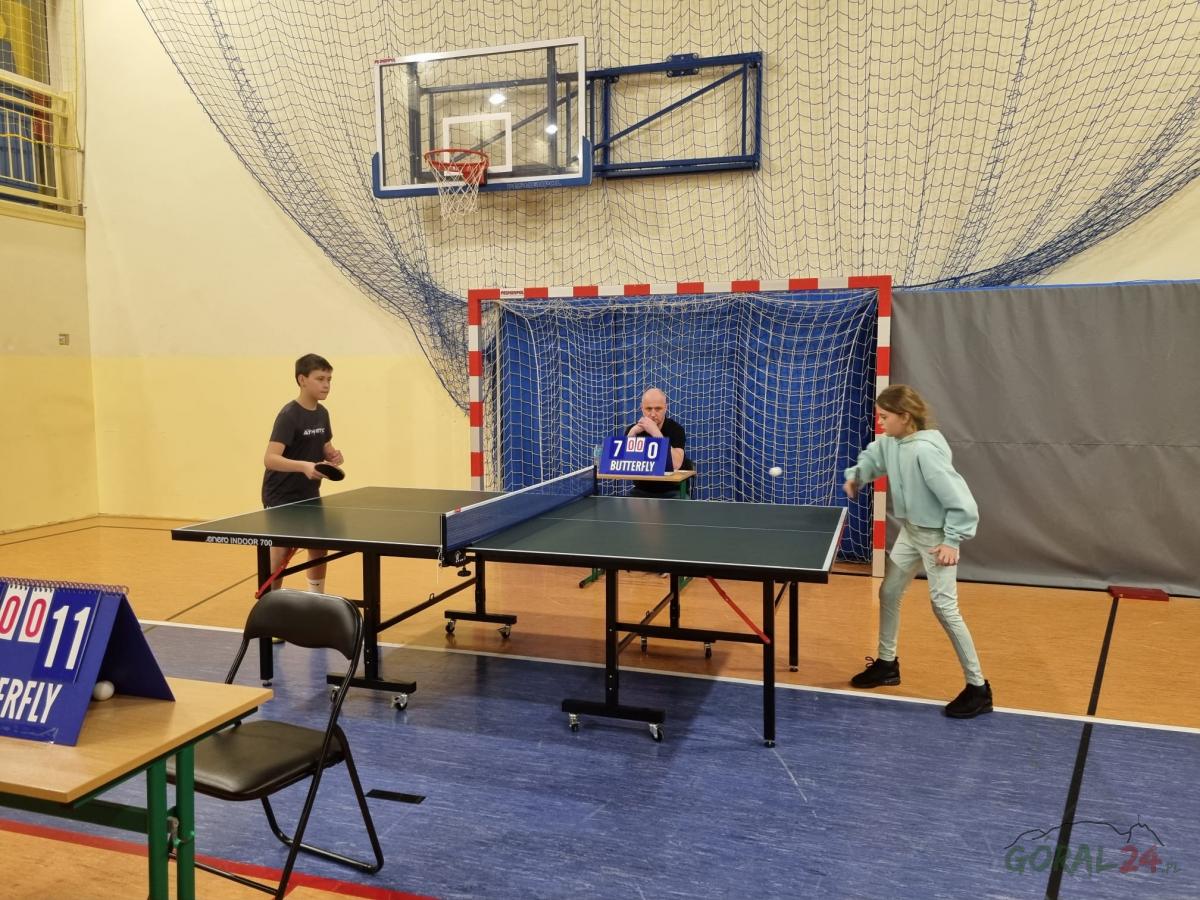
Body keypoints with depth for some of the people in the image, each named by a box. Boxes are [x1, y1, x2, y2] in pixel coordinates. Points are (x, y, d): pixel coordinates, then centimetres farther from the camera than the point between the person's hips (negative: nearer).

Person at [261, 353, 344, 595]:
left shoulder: (322, 413, 3)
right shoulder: (289, 415, -20)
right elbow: (270, 458, -30)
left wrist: (333, 455, -6)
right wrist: (303, 466, -45)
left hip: (309, 495, 8)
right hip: (281, 497, -7)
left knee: (319, 550, 13)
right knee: (280, 555, -7)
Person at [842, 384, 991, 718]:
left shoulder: (925, 450, -29)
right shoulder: (891, 442, -5)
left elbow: (960, 501, -27)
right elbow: (871, 457, 19)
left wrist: (952, 541, -24)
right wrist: (856, 475, 0)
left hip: (936, 536, -9)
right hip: (910, 530, 9)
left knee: (944, 607, -6)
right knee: (888, 593, 16)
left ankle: (978, 688, 9)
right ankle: (887, 664, 34)